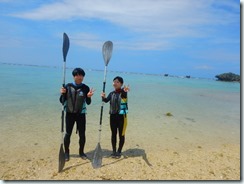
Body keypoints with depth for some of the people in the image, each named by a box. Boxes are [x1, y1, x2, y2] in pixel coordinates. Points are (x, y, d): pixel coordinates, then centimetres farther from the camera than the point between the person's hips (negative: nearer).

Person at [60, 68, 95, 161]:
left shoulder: (85, 88, -2)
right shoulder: (68, 86, -3)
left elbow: (88, 102, -1)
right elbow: (62, 101, 0)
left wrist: (89, 97, -21)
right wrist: (62, 94, -19)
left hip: (81, 114, 1)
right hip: (70, 113, 0)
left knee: (82, 134, 6)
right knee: (68, 133, 6)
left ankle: (81, 152, 26)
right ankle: (66, 152, 25)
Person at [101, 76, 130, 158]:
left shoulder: (123, 92, -8)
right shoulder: (111, 93, 6)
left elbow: (124, 95, -33)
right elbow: (106, 100, -9)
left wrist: (124, 90, -57)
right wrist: (103, 97, -32)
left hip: (121, 116, -4)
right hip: (113, 116, 4)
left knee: (121, 134, 7)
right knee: (113, 134, 12)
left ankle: (119, 151, 21)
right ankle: (114, 151, 25)